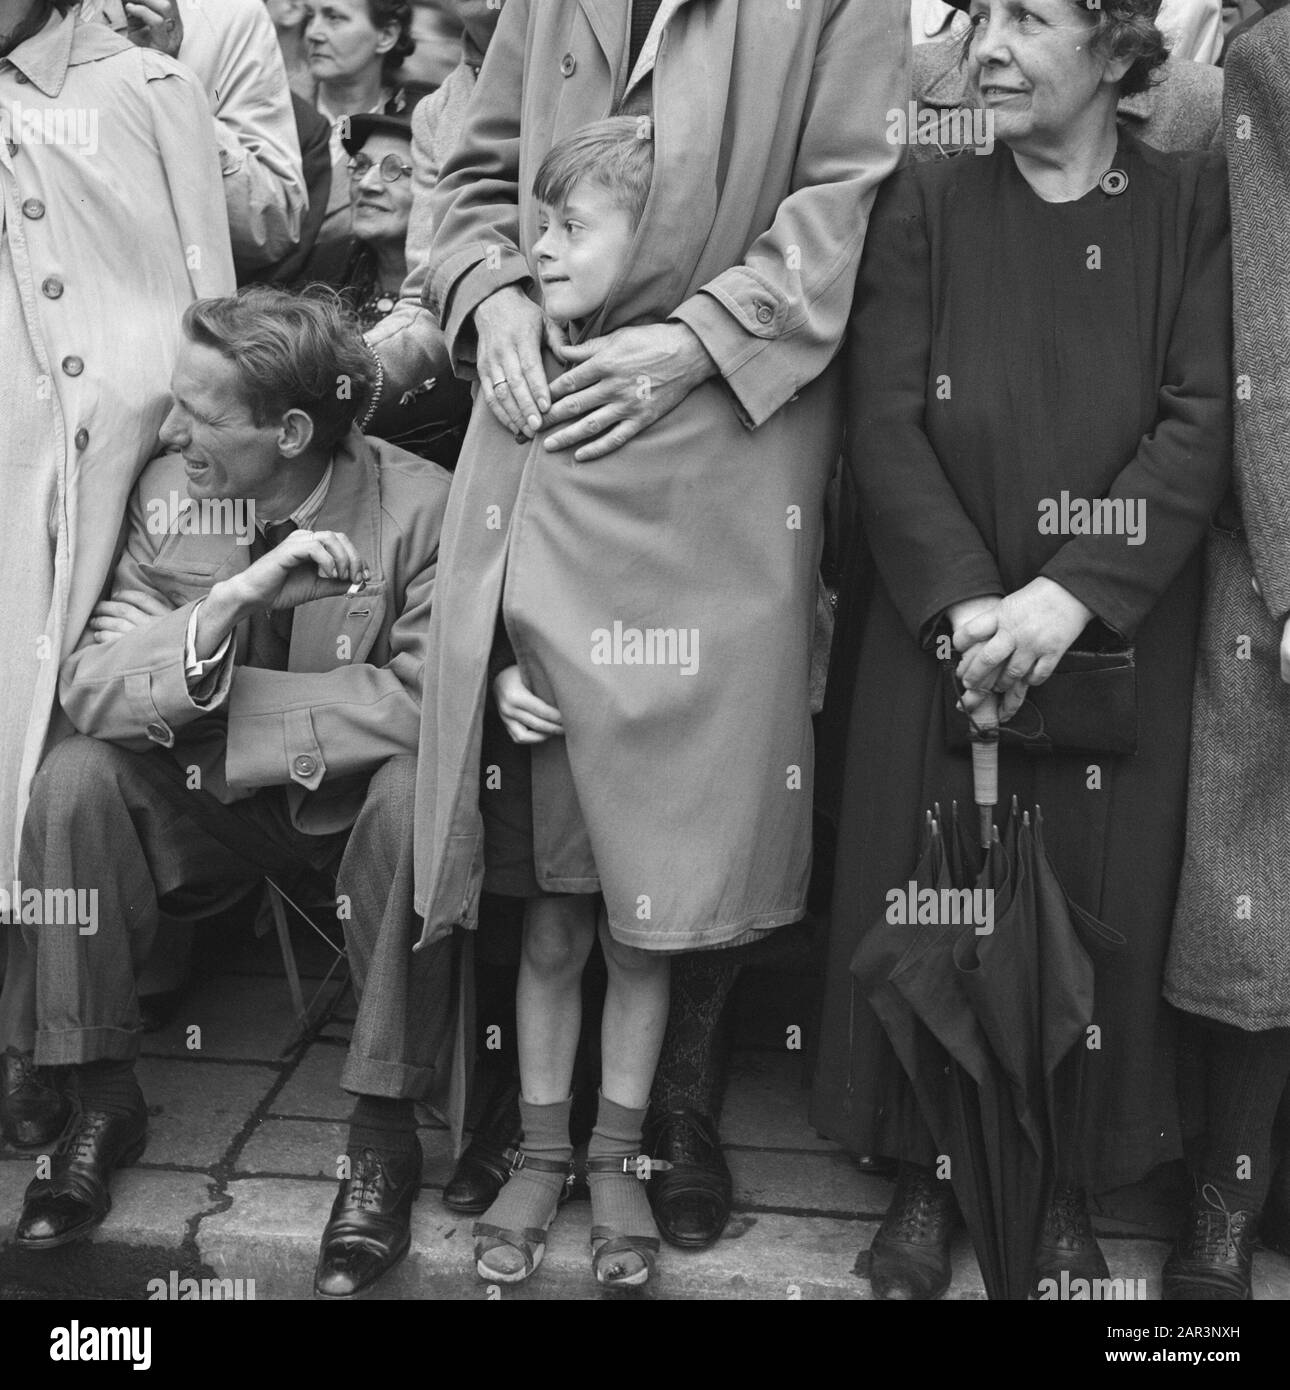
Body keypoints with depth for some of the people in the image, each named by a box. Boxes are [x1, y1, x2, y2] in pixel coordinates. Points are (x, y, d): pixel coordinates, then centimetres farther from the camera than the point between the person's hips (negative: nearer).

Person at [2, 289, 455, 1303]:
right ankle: (103, 1100, -4)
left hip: (351, 806, -3)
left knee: (417, 791, -34)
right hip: (207, 803, 4)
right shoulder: (167, 493, -7)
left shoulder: (420, 506, -19)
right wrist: (228, 602, -31)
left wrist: (223, 703, -21)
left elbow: (425, 701, -25)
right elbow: (87, 686, -14)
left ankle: (384, 1129, -17)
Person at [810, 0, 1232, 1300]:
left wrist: (1071, 591, -19)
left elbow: (1203, 424, -7)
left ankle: (1065, 1187, 24)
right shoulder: (922, 204, 2)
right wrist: (965, 602, -17)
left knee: (1094, 903, 5)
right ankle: (926, 1171, 23)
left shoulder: (1196, 204, 2)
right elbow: (884, 425, -5)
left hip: (1119, 639, 0)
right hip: (939, 630, 0)